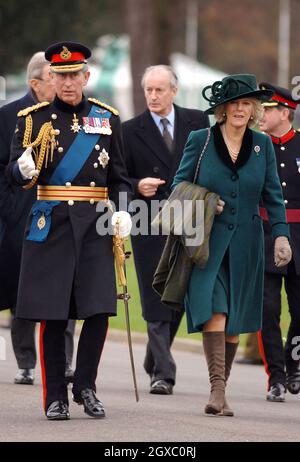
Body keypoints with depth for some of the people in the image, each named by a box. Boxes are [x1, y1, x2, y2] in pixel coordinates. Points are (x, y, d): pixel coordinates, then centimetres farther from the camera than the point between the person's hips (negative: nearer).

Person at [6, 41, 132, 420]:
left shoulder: (107, 118, 10)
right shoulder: (33, 118, 4)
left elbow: (118, 176, 15)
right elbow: (14, 172, -1)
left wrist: (122, 211, -2)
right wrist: (25, 170, -24)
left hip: (95, 224, 2)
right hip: (51, 226, -2)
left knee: (98, 310, -5)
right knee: (52, 316, -2)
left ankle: (86, 386, 14)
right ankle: (55, 397, 8)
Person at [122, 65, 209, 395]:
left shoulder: (197, 122, 5)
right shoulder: (131, 131, 1)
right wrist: (138, 186, -16)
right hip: (150, 227, -2)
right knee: (156, 302, -6)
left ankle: (155, 360, 28)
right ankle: (162, 372, -6)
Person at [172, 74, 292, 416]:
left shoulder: (262, 145, 7)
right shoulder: (199, 141, 1)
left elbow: (273, 195, 10)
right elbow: (179, 185, 7)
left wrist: (281, 234, -1)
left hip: (245, 245, 3)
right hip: (207, 242, -3)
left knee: (234, 321, 5)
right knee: (214, 310, -18)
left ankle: (220, 389, 16)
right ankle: (217, 390, -24)